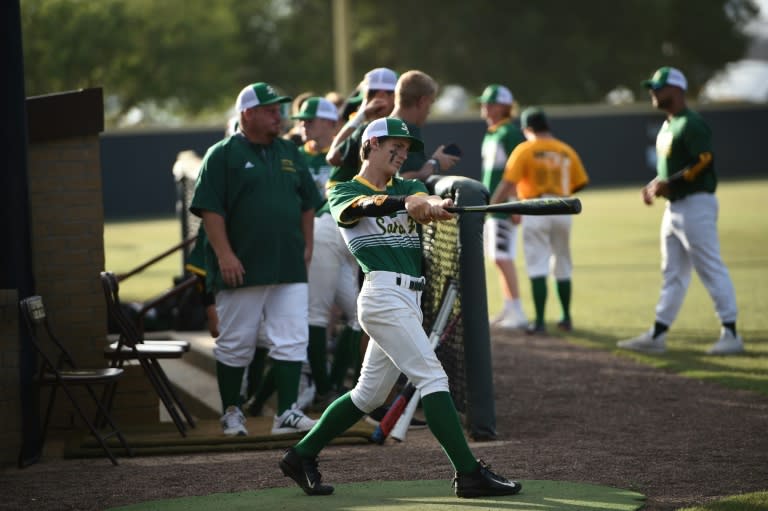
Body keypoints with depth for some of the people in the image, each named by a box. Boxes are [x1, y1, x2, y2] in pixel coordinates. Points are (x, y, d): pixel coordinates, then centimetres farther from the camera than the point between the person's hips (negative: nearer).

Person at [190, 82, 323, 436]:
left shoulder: (289, 153, 16)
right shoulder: (223, 154, -3)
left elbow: (307, 203, 22)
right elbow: (209, 208, -9)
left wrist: (306, 246, 14)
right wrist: (224, 254, -16)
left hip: (290, 268, 5)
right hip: (242, 268, -5)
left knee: (291, 341, -4)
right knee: (236, 344, 3)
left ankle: (286, 413, -2)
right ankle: (231, 411, 16)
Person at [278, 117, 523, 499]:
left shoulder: (406, 188, 20)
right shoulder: (345, 192, 4)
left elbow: (422, 199, -4)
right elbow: (366, 205, -20)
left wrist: (435, 205, -29)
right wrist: (405, 202, -40)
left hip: (409, 301, 8)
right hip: (384, 293, -8)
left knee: (369, 395, 12)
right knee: (432, 377, -15)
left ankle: (301, 456, 24)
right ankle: (469, 474, -18)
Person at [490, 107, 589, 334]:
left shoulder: (524, 150, -4)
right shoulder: (566, 151, 9)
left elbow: (507, 183, -12)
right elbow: (579, 183, 9)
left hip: (536, 210, -4)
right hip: (562, 211, 4)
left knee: (537, 267, -3)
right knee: (562, 266, 17)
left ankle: (539, 322, -8)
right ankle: (566, 319, 24)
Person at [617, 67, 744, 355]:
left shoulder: (691, 125, -14)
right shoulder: (668, 126, 17)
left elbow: (703, 162, -22)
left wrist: (669, 183, -22)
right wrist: (653, 185, 9)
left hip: (696, 204, -10)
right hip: (674, 207, 10)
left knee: (712, 270, -6)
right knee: (672, 274, 11)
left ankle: (730, 334, -2)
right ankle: (657, 335, 14)